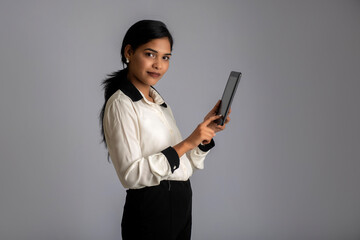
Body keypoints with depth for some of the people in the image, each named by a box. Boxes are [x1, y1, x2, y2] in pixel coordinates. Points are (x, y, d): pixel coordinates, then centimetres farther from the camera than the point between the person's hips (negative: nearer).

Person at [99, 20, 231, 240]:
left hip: (181, 204, 8)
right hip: (150, 209, -8)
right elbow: (131, 174, -23)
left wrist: (206, 131, -6)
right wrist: (186, 144, -24)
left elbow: (186, 164, 9)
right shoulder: (121, 104, -14)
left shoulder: (158, 100, 12)